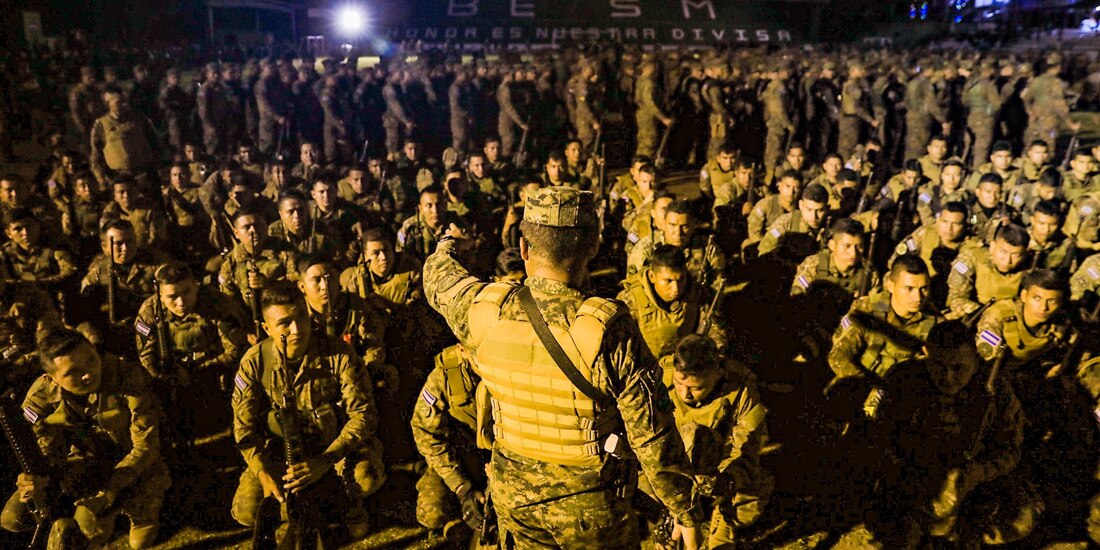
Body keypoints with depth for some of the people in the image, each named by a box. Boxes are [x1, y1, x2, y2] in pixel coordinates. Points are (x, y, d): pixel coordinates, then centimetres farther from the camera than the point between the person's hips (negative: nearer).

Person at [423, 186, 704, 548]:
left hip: (511, 494, 4)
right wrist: (684, 511, -7)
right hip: (589, 505, -3)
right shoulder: (609, 330, -28)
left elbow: (438, 278, 9)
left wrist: (447, 243, 32)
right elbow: (650, 433, -21)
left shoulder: (485, 309, -16)